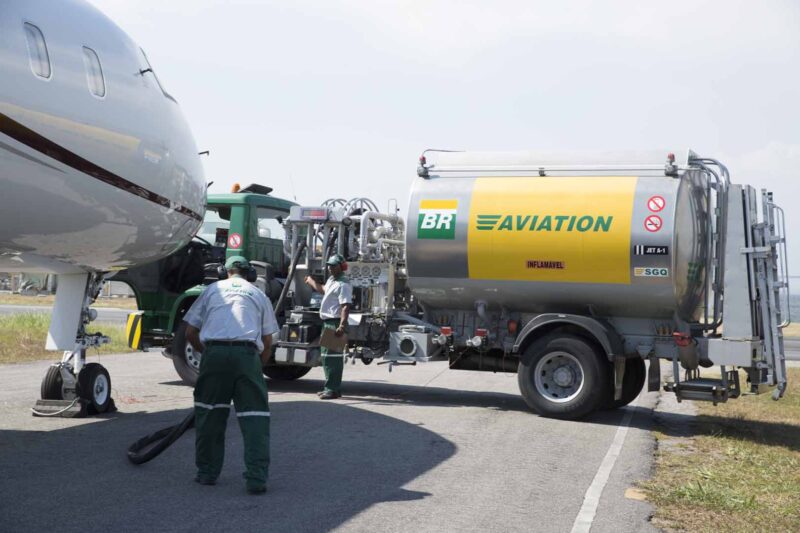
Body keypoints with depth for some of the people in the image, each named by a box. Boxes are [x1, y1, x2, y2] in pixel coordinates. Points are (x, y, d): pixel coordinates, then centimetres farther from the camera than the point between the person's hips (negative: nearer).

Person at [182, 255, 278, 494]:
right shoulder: (259, 295, 22)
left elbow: (190, 333, 18)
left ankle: (207, 472, 21)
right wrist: (258, 367, 31)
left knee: (209, 414, 14)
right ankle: (256, 478, -5)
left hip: (214, 351, 1)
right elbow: (267, 342, 18)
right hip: (247, 353, -1)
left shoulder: (212, 289, 22)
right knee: (255, 416, 2)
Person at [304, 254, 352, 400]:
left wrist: (342, 325, -32)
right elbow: (323, 290, 42)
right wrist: (311, 281, 57)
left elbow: (345, 306, -23)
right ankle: (330, 387, 24)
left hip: (335, 323, -11)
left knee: (332, 356, -12)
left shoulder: (343, 284, -14)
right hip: (327, 322, 11)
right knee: (327, 355, 16)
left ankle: (333, 389, -10)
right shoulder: (331, 280, 18)